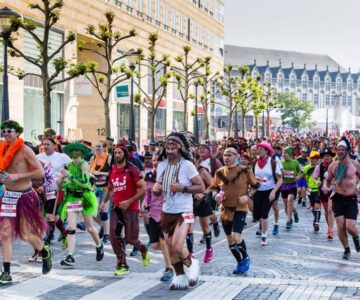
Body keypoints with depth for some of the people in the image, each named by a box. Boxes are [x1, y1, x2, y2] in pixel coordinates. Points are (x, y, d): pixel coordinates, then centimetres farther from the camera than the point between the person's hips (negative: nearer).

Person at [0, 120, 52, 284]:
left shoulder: (25, 150, -11)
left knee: (25, 235, 3)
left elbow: (40, 172, -16)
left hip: (25, 196, -5)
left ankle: (45, 253, 34)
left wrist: (18, 176, -21)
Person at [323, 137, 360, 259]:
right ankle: (346, 249, 19)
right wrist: (326, 187, -6)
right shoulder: (333, 166, 2)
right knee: (340, 226, -3)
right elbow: (328, 180, 15)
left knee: (350, 227, -11)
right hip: (338, 198, 2)